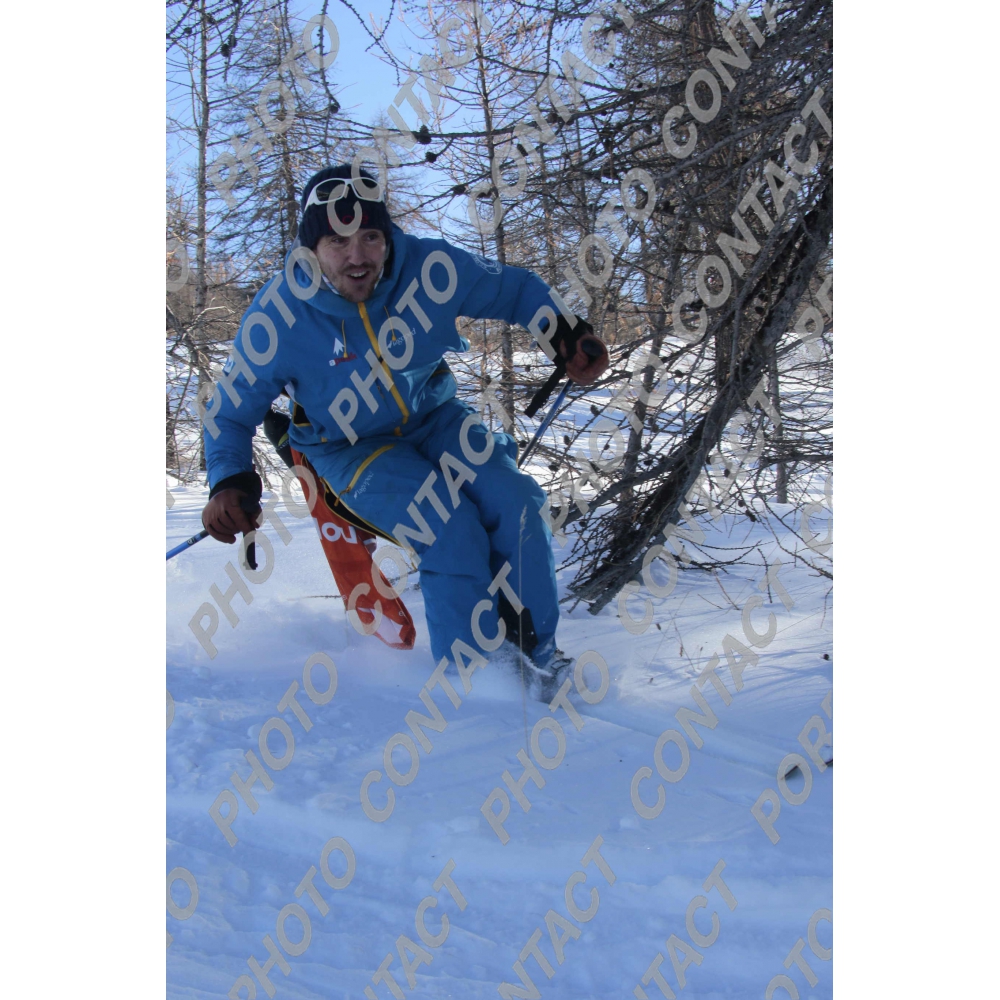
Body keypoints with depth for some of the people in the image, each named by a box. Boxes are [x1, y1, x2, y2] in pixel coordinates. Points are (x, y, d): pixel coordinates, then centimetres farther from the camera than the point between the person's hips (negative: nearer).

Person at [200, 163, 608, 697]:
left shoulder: (428, 267, -20)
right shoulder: (277, 318, -24)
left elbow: (516, 288, -2)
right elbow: (229, 412, -10)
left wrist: (567, 336, -13)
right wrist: (229, 483, -26)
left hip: (434, 417, 3)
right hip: (351, 449, -3)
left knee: (515, 503, -18)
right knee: (452, 536, -25)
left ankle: (537, 648, 4)